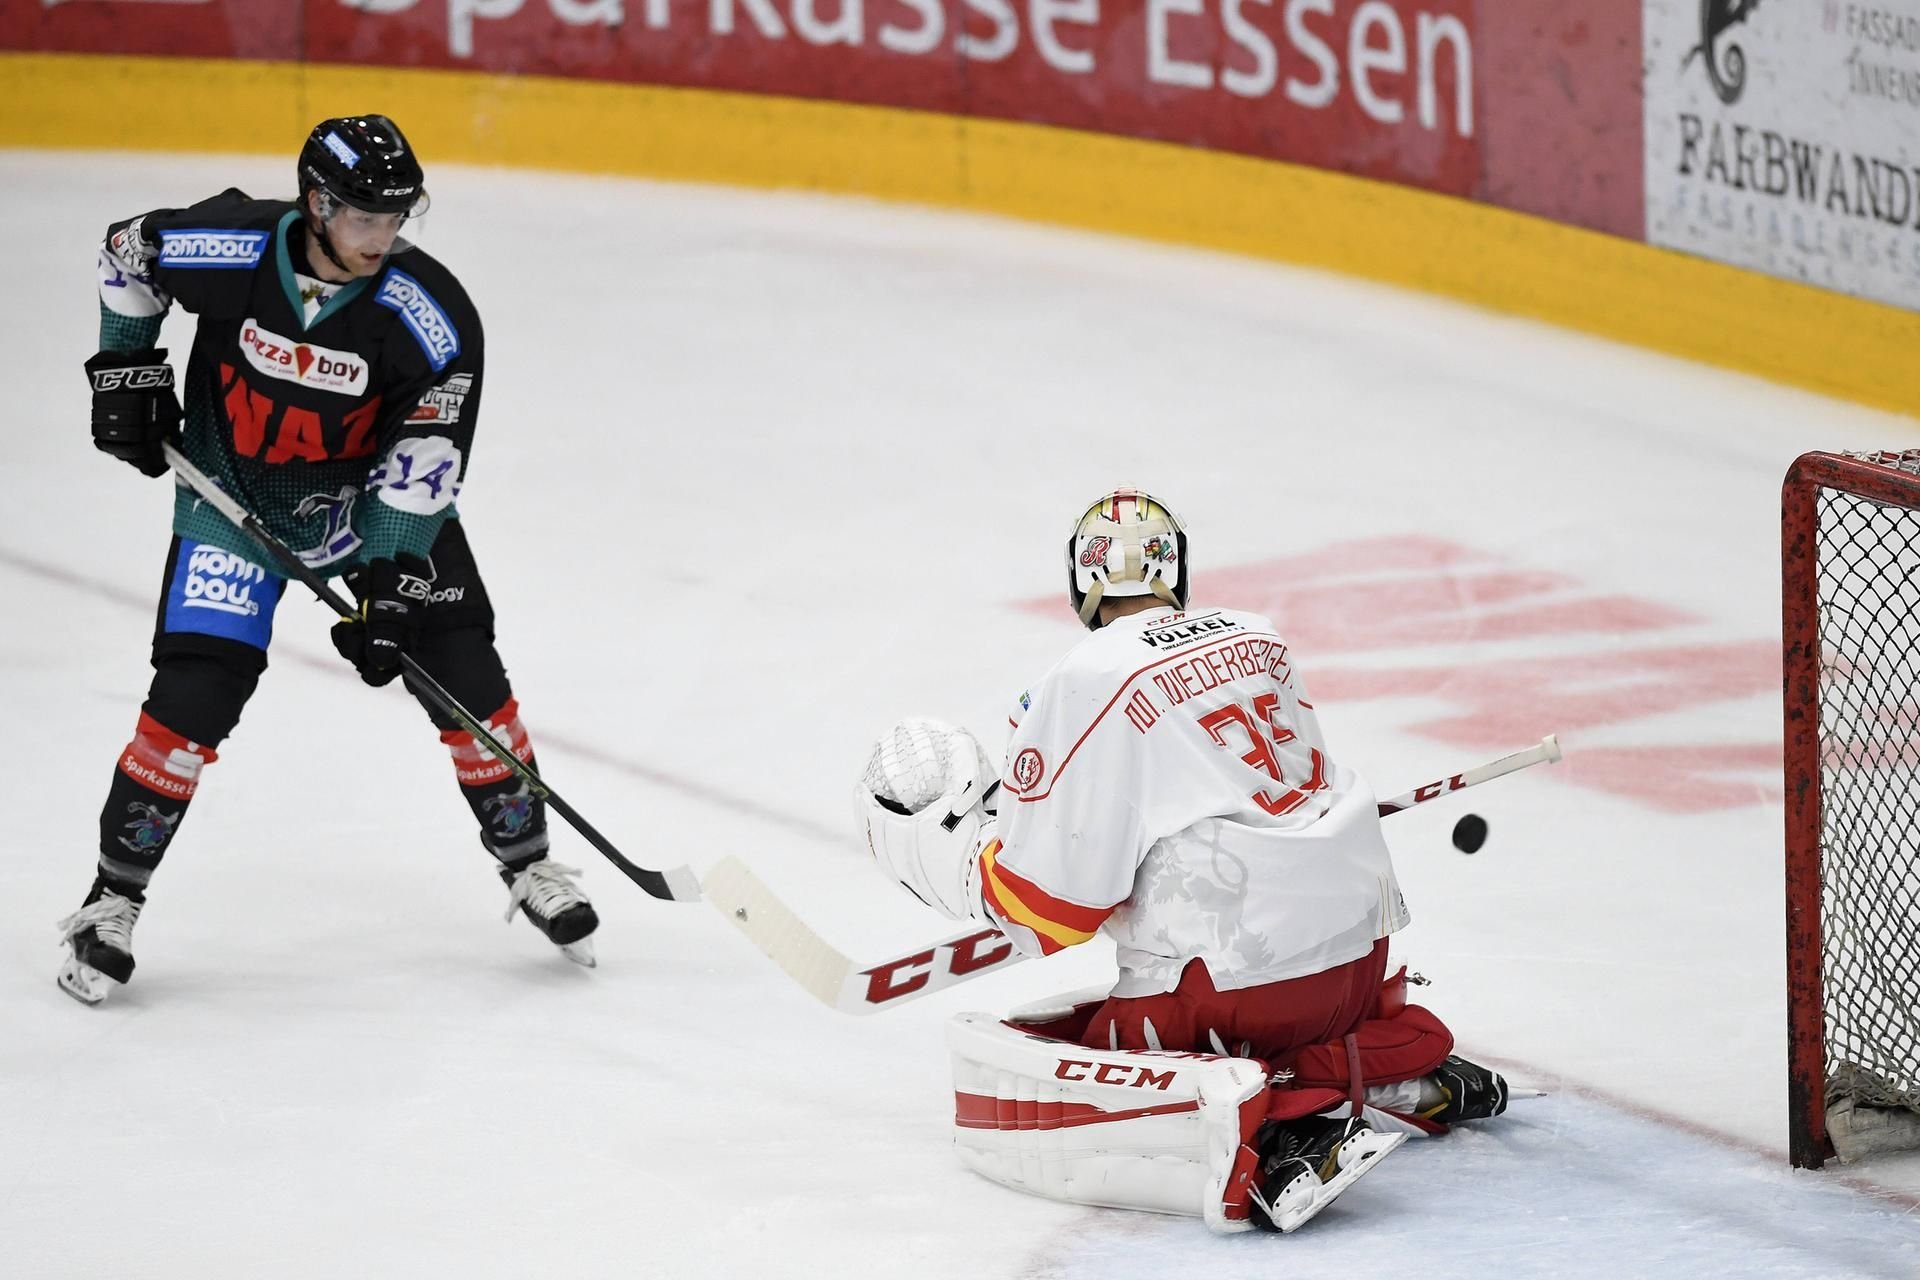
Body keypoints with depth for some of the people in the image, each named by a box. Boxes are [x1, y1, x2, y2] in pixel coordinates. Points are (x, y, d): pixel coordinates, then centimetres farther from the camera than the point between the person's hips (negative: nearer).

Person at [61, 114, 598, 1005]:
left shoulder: (431, 316, -25)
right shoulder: (229, 248, -24)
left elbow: (424, 460, -22)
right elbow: (128, 250, -2)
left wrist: (388, 583, -27)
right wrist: (126, 367, -2)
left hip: (369, 490, 1)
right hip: (232, 488, -1)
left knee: (461, 666, -4)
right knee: (195, 691, -11)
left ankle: (528, 866, 16)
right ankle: (113, 901, 2)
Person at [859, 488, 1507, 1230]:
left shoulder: (1089, 683, -10)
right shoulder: (1260, 641, 11)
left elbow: (1047, 895, -11)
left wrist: (919, 839, 4)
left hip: (1227, 985, -8)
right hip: (1359, 949, 8)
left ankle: (1275, 1123, -23)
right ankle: (1410, 1068, 12)